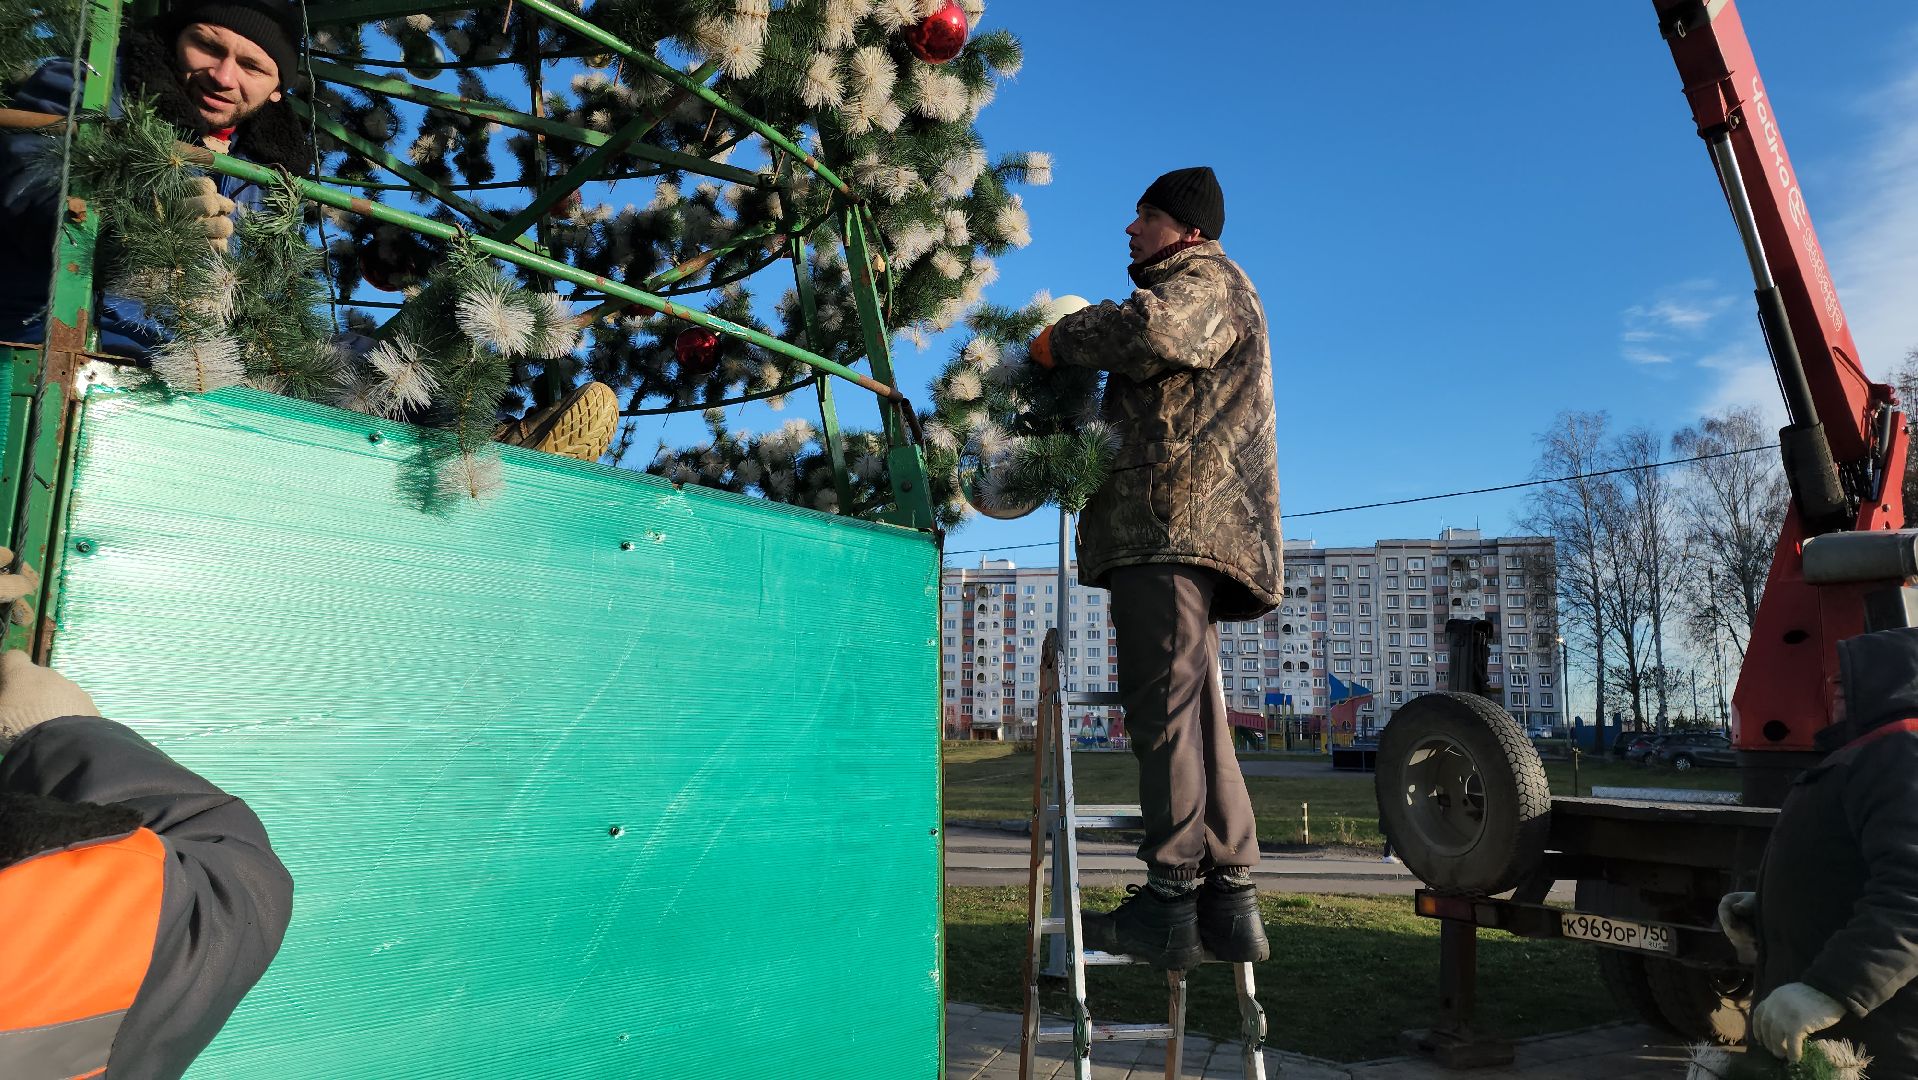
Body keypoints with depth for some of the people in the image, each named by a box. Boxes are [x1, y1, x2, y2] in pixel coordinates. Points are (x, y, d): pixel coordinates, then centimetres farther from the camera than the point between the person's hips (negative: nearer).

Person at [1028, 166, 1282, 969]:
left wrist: (1060, 340, -8)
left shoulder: (1207, 282, 2)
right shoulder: (1190, 295, 34)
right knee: (1191, 716, 6)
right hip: (1172, 534, 10)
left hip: (1177, 524, -10)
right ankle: (1230, 903, 8)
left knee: (1165, 709, -13)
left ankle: (1171, 902, -12)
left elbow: (1151, 330, -22)